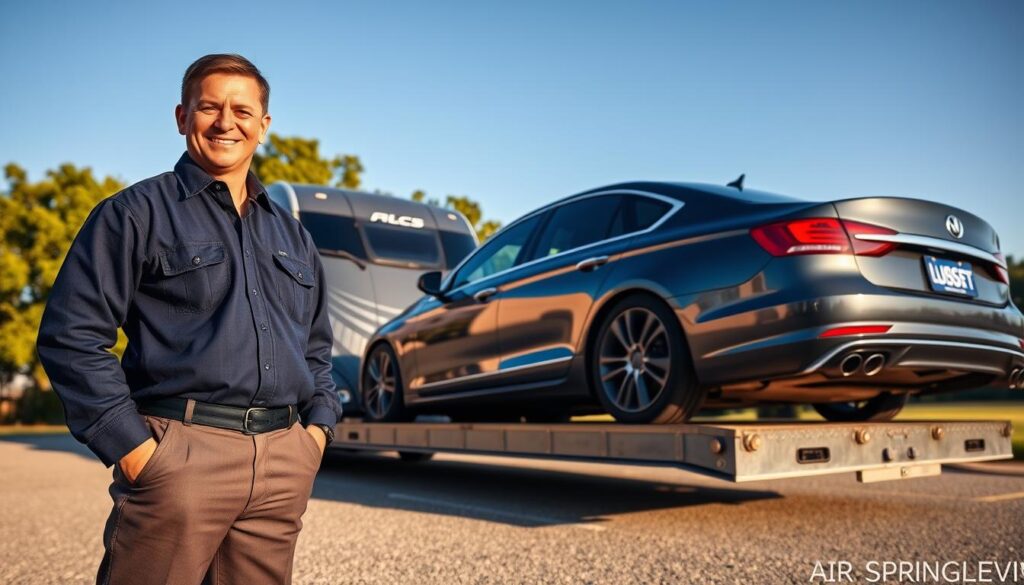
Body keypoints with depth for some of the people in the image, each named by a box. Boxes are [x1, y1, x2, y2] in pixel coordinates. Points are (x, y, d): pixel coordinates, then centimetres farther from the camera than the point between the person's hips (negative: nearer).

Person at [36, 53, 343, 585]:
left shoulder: (291, 236, 19)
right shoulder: (138, 212, 3)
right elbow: (70, 333, -4)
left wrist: (318, 424, 8)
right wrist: (131, 447, -11)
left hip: (285, 462, 5)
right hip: (181, 452, -4)